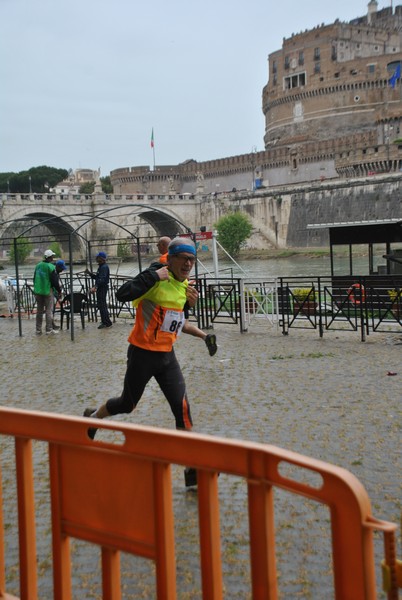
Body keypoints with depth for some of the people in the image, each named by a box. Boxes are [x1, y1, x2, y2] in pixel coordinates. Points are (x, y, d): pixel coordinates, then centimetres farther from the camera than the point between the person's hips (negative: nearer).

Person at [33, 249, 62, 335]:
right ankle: (49, 330, 1)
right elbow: (55, 281, -13)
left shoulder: (38, 266, 7)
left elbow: (34, 279, 16)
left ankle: (38, 330, 15)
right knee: (49, 311, 0)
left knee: (39, 310, 12)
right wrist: (59, 291, -1)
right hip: (48, 291, -6)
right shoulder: (51, 267, -13)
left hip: (38, 291, 6)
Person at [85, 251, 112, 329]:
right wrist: (89, 273, 11)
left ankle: (106, 322, -3)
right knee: (102, 305, 17)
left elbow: (102, 279, -28)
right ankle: (106, 322, 28)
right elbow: (97, 277, 22)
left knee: (101, 305, -8)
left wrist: (95, 287, -37)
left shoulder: (104, 267, -16)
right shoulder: (101, 266, 17)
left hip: (102, 288, -11)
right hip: (100, 288, 11)